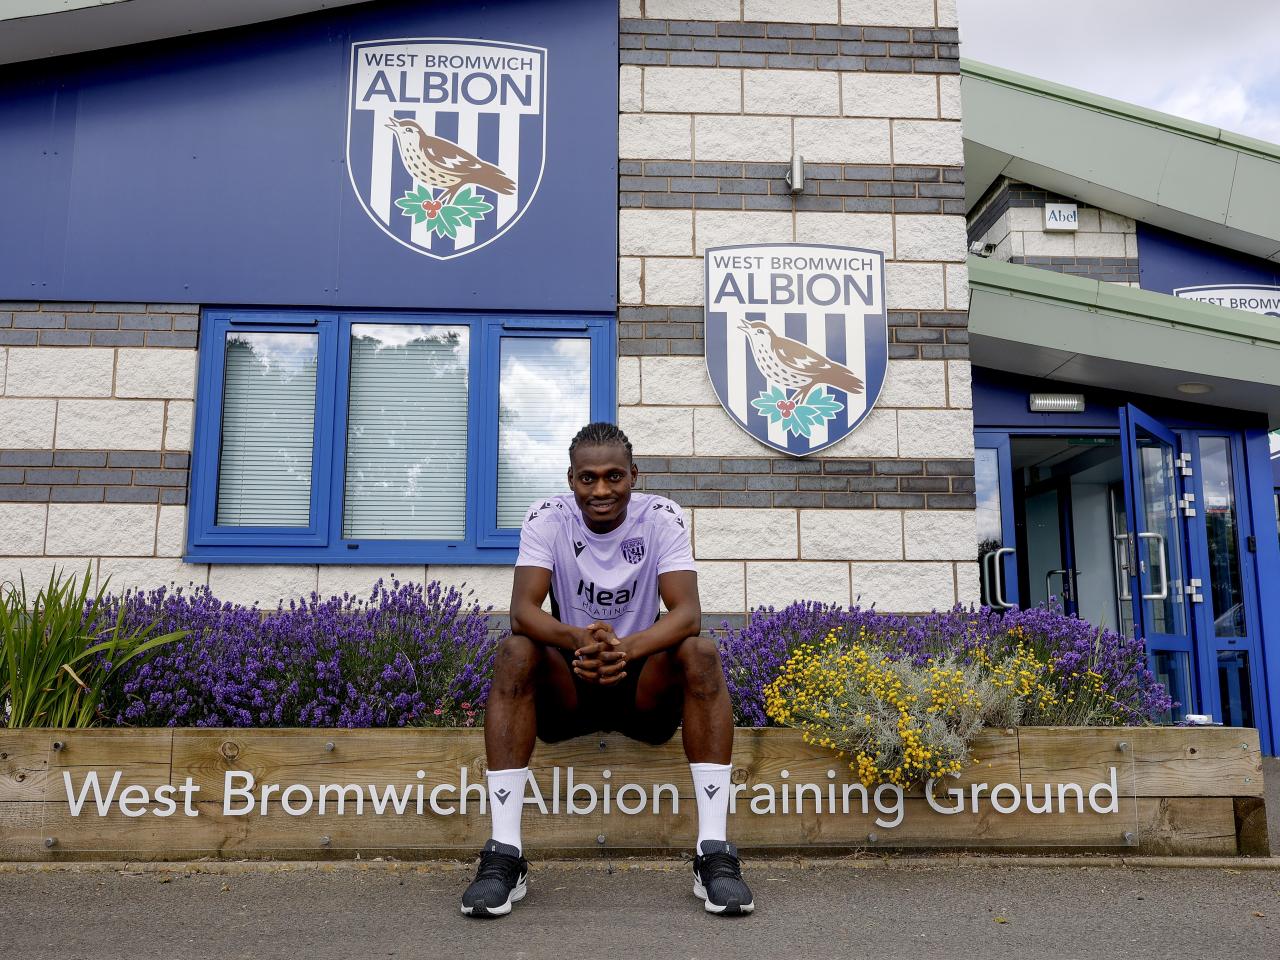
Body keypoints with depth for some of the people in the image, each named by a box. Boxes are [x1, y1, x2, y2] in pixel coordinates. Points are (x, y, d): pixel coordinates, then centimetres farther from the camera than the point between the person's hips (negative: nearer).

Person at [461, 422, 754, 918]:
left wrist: (627, 648, -43)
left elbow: (687, 612, -22)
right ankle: (504, 854, -28)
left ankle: (715, 852, -28)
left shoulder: (661, 517, -11)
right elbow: (522, 610, -22)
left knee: (701, 653, -29)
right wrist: (578, 640, -44)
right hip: (567, 687, 0)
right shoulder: (548, 517, -10)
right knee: (515, 653, -29)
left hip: (644, 685, 0)